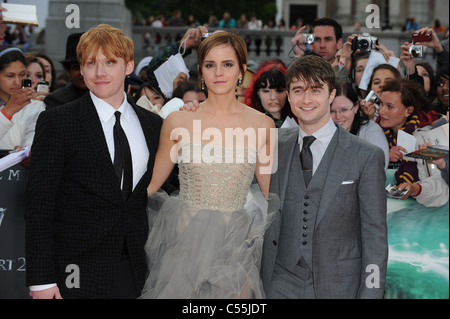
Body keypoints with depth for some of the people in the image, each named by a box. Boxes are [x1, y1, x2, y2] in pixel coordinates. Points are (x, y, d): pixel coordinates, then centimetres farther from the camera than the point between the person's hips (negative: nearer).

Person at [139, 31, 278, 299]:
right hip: (185, 240, 0)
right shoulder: (179, 121, 0)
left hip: (235, 244, 0)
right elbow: (152, 183, 9)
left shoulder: (262, 125, 1)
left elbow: (270, 192, 10)